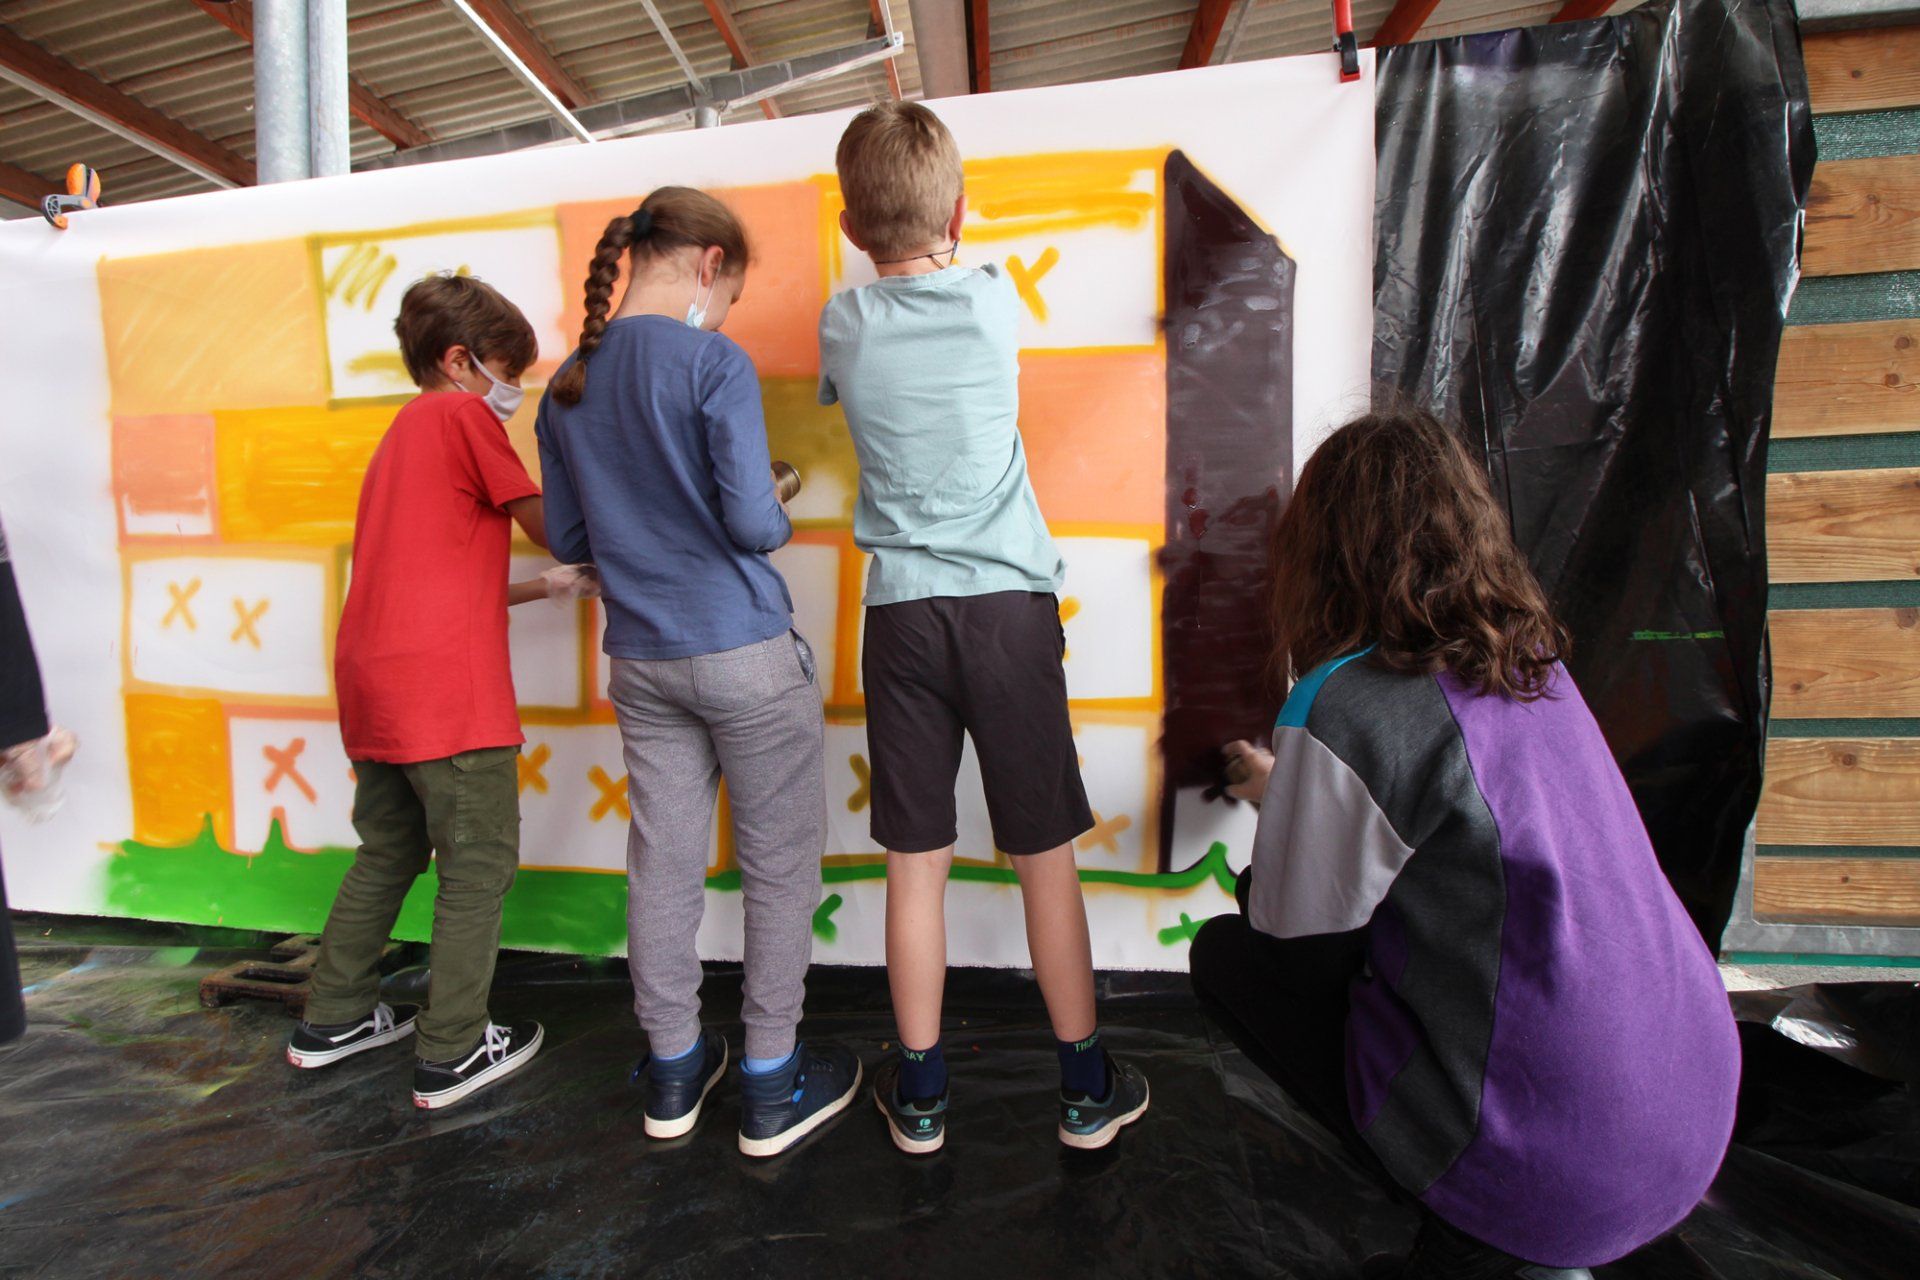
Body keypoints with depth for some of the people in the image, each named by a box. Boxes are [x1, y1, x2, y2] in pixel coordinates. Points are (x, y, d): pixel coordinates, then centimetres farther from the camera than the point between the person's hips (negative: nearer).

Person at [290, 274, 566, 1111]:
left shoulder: (402, 434, 23)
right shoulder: (460, 415, -3)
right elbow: (548, 526, -3)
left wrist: (544, 587, 20)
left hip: (371, 680, 10)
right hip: (445, 687, -9)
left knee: (389, 852, 22)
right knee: (479, 864, 1)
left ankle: (333, 1021, 34)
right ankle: (452, 1055, 11)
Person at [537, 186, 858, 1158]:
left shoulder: (567, 386, 9)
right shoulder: (715, 364, -11)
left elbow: (568, 538, 12)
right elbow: (753, 522, -18)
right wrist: (781, 523, 4)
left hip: (640, 664, 7)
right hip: (747, 657, -6)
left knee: (662, 866, 14)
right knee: (779, 868, 8)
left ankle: (673, 1074, 31)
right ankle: (772, 1089, 21)